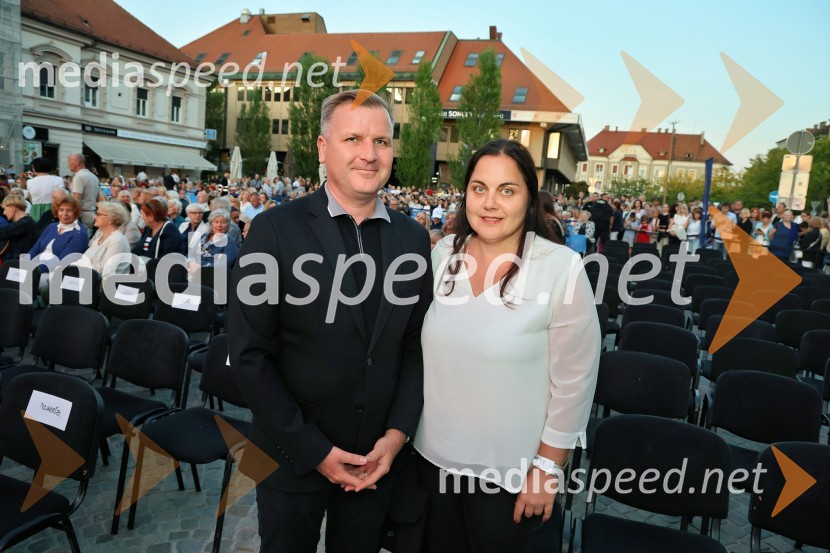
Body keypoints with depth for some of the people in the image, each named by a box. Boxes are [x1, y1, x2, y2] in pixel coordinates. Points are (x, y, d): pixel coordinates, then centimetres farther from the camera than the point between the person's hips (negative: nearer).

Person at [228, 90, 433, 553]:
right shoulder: (276, 230, -11)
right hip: (294, 457, -2)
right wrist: (314, 449, -12)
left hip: (379, 456, 3)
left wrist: (397, 433, -6)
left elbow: (417, 345, 3)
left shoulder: (414, 238, -1)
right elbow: (250, 354, -12)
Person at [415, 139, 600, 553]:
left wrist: (547, 468, -9)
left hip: (508, 473, -4)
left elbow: (574, 380, -12)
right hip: (433, 457, 4)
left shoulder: (561, 269, -17)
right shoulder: (444, 254, -4)